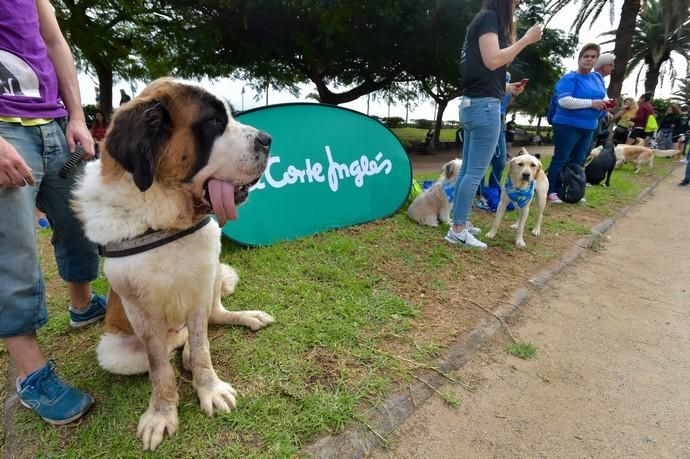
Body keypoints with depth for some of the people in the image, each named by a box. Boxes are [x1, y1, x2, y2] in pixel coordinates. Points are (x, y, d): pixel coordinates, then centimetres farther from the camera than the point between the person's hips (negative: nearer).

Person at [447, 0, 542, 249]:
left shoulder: (483, 20, 22)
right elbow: (492, 61, -19)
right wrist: (526, 40, -11)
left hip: (473, 104, 10)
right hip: (484, 105, -10)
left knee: (467, 169, 10)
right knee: (475, 172, -9)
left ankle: (459, 222, 17)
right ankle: (457, 230, -5)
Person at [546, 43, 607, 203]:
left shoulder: (597, 78, 12)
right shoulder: (570, 78, -10)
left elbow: (603, 96, 21)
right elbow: (564, 101, -24)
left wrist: (605, 104, -4)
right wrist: (591, 103, -23)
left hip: (588, 128, 8)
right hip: (568, 126, -8)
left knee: (578, 162, 12)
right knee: (560, 160, -6)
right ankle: (550, 192, 0)